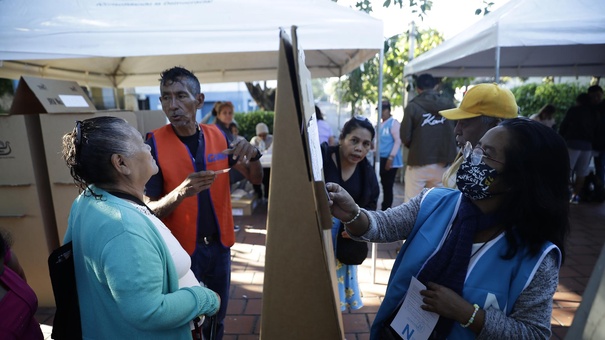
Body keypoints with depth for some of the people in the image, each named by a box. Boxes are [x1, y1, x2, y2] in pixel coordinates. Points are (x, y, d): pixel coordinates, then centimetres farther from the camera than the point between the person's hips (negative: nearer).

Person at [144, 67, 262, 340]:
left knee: (216, 317, 21)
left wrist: (252, 155, -19)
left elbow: (255, 178, 3)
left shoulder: (217, 135, -3)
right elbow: (150, 210, -14)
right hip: (181, 248, -3)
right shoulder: (154, 143, -13)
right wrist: (180, 192, -34)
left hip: (219, 244, 4)